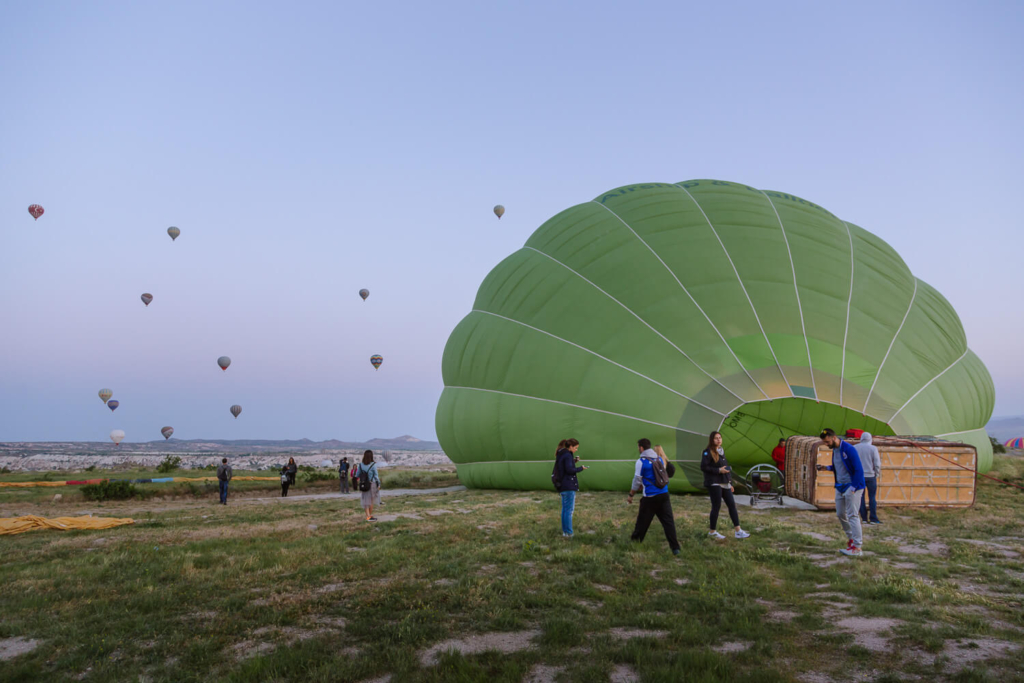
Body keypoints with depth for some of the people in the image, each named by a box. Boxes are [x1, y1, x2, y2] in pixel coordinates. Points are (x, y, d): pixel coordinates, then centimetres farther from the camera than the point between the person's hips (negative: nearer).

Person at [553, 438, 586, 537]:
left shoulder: (561, 455, 14)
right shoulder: (567, 455, -14)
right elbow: (569, 469, -22)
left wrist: (574, 461, 7)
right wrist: (580, 468, -10)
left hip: (562, 486, 9)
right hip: (569, 486, -9)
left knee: (565, 509, 14)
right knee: (569, 510, -5)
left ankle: (565, 531, 19)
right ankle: (568, 533, -3)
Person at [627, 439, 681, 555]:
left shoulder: (641, 462, -9)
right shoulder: (660, 459, 10)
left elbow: (637, 481, -5)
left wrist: (631, 495, 10)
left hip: (650, 497, -5)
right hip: (664, 495, 5)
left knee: (642, 520, 11)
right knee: (668, 520, 1)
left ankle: (635, 540, 28)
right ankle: (675, 547, -5)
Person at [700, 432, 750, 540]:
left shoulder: (722, 451, 15)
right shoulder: (707, 452, -9)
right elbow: (703, 467, -15)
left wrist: (730, 483, 19)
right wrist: (718, 470, -19)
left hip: (724, 483, 7)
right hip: (714, 483, -7)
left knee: (732, 504, 2)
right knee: (716, 506, -2)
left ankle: (738, 531, 4)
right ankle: (713, 532, 11)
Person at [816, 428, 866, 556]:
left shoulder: (849, 449, -18)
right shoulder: (834, 450, 9)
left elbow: (859, 470, -18)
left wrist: (853, 488, -19)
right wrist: (826, 467, 5)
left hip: (852, 487, -9)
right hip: (840, 487, 9)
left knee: (852, 515, -8)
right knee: (840, 514, 12)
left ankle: (857, 547, -4)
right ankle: (853, 538, 28)